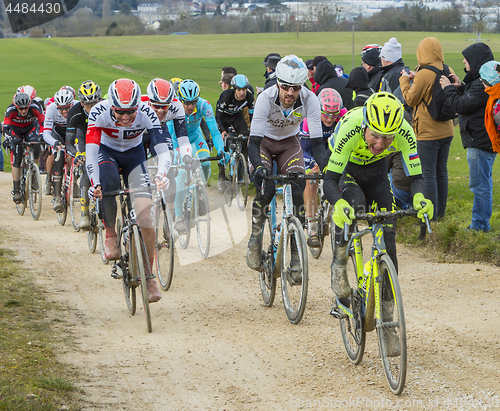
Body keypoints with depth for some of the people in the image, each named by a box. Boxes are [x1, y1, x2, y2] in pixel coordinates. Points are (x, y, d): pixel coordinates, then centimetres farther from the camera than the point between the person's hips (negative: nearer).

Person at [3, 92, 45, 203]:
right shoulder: (11, 110, -32)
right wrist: (8, 138, -49)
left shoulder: (34, 108, -31)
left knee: (36, 149, -27)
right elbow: (5, 128, -30)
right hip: (15, 129, -1)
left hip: (30, 128, 1)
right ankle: (16, 191, -11)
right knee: (17, 158, -15)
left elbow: (44, 122, -27)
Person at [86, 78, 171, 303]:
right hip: (106, 151, -1)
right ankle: (110, 235, -14)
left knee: (145, 216, -14)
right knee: (109, 181, -38)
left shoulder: (146, 113, -30)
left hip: (134, 154, 1)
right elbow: (91, 151, -38)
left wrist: (161, 174, -55)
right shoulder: (99, 112, -31)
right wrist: (94, 183, -53)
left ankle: (148, 277, 0)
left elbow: (163, 149, -36)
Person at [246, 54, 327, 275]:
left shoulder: (310, 100, -27)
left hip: (289, 143, 2)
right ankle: (255, 238, -1)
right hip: (263, 143, -2)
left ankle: (294, 256, -11)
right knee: (266, 189, -26)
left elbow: (316, 141, -25)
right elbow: (254, 141, -35)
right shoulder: (266, 98, -32)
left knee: (297, 193, -18)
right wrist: (259, 166, -53)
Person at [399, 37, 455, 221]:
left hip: (428, 131, -7)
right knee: (441, 171, 15)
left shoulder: (424, 75, -18)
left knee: (429, 173, -3)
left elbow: (411, 99, -8)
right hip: (446, 129, 7)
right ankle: (441, 211, 22)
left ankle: (431, 215, -1)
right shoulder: (448, 72, 4)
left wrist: (405, 80, 5)